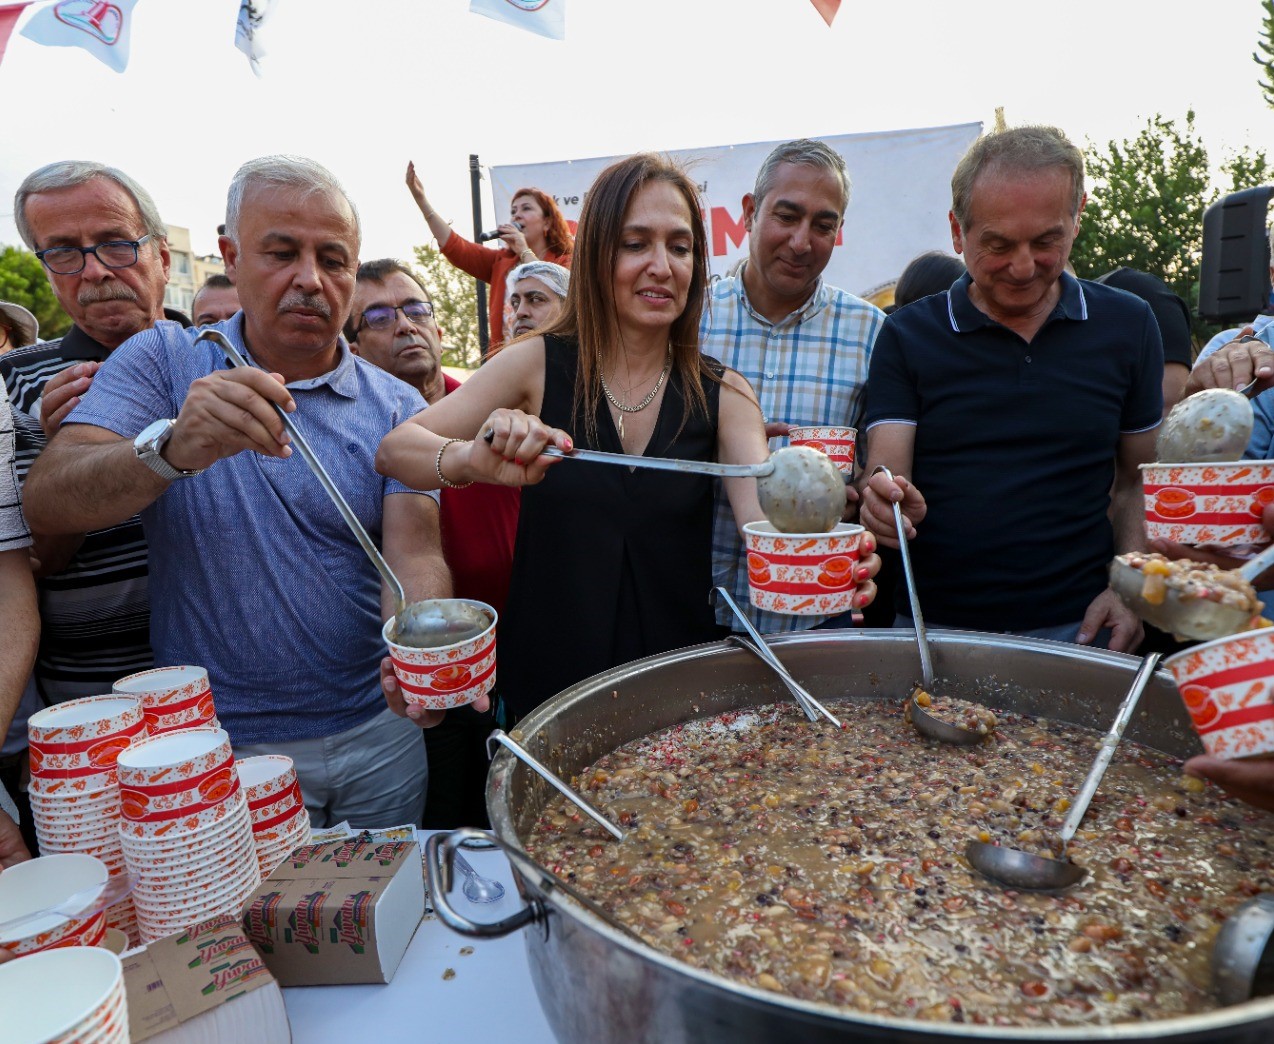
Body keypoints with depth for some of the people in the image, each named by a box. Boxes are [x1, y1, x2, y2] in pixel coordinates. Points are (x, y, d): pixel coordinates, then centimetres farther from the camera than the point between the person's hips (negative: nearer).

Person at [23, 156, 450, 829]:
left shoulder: (396, 407, -4)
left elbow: (413, 558, -13)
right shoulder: (163, 361, -4)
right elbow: (46, 502, -15)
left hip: (379, 734, 2)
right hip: (220, 748, -1)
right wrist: (171, 448, -35)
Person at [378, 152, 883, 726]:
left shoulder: (722, 393, -4)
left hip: (677, 681, 2)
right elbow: (392, 450, -13)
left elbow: (765, 519, -17)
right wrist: (471, 461, -35)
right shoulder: (538, 365, -8)